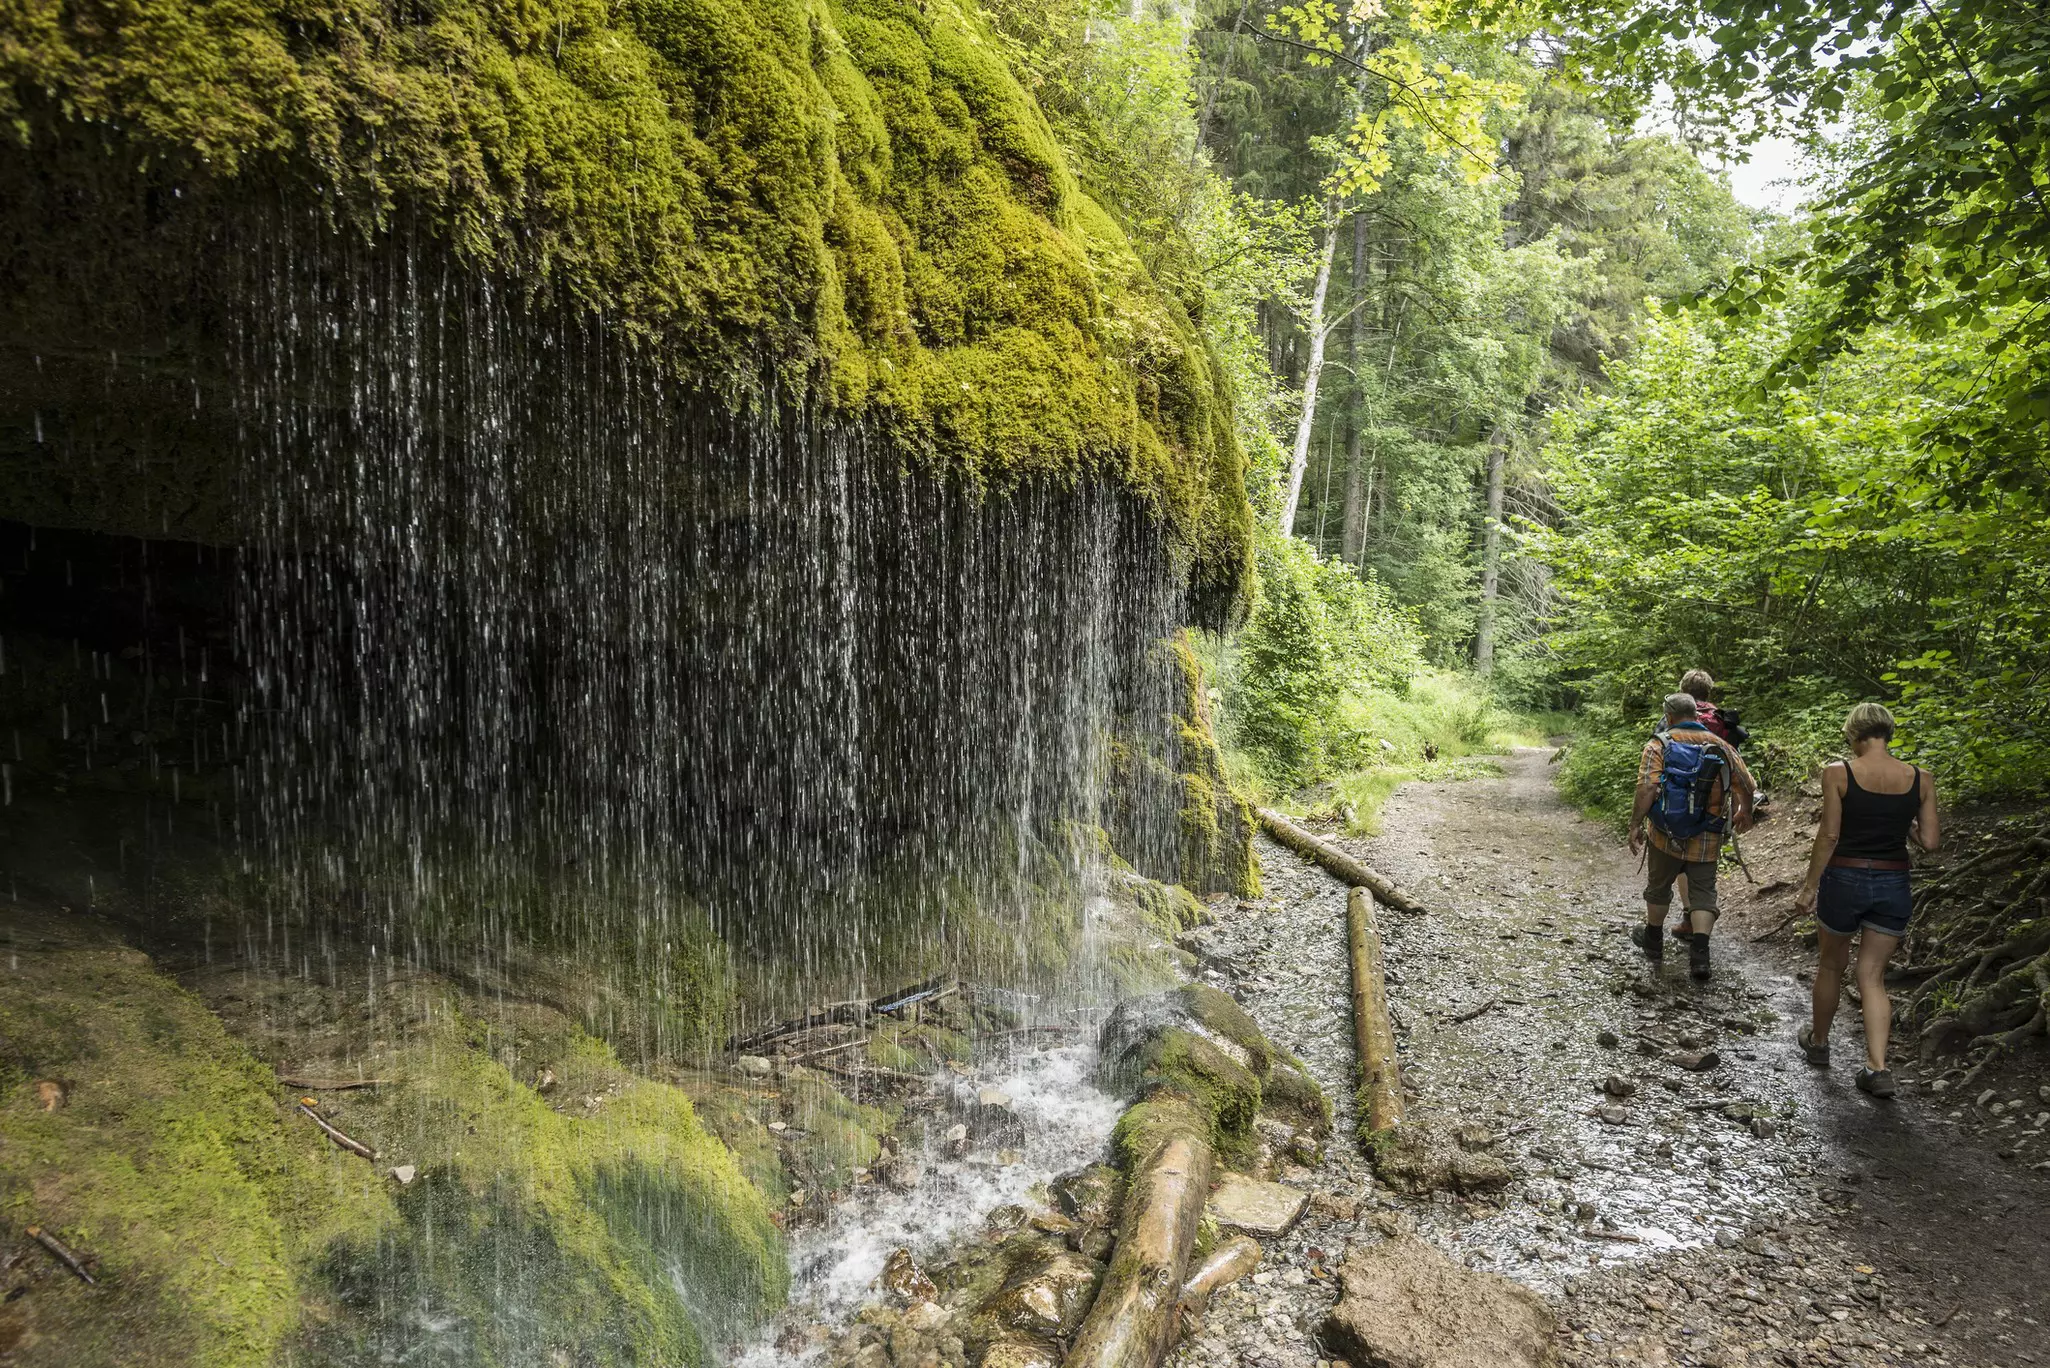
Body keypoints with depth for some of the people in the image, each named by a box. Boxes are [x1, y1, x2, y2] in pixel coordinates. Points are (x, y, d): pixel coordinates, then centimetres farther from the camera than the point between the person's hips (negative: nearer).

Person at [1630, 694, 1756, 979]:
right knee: (1703, 892, 8)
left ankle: (1653, 940, 34)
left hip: (1667, 835, -1)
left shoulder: (1659, 745, -8)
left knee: (1659, 886, 17)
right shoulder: (1721, 747, 2)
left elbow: (1647, 788, -20)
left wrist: (1635, 824, -15)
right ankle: (1699, 952, -5)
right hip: (1707, 838, 2)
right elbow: (1747, 787, 7)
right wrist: (1745, 812, 27)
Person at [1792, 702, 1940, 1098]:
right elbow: (1930, 842, -3)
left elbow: (1829, 836, -12)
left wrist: (1809, 886, -4)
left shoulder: (1838, 773, -12)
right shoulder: (1921, 779, -2)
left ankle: (1818, 1042, 37)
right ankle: (1878, 1068, 2)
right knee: (1873, 976, 11)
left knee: (1831, 966, 18)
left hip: (1844, 879, -2)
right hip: (1894, 885, 3)